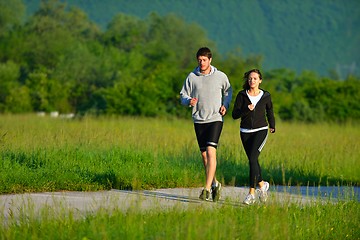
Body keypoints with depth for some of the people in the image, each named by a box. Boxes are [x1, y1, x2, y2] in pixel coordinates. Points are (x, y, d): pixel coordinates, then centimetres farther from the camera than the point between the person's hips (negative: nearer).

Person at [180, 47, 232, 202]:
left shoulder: (220, 76, 0)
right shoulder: (192, 77, 2)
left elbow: (228, 91, 17)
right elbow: (183, 95, 8)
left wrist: (225, 105, 0)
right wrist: (189, 101, -15)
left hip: (215, 119, -3)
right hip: (199, 120, 3)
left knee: (211, 152, -17)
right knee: (204, 154, 8)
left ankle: (207, 188, -21)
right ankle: (215, 184, 26)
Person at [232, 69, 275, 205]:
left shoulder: (265, 96, 0)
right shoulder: (242, 95, -1)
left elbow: (269, 111, 19)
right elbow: (235, 115, -6)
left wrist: (272, 126, 31)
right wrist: (246, 110, -23)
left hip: (261, 131, -3)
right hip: (245, 132, 3)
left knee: (253, 159, -19)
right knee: (253, 161, 13)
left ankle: (251, 194, -20)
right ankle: (262, 185, 37)